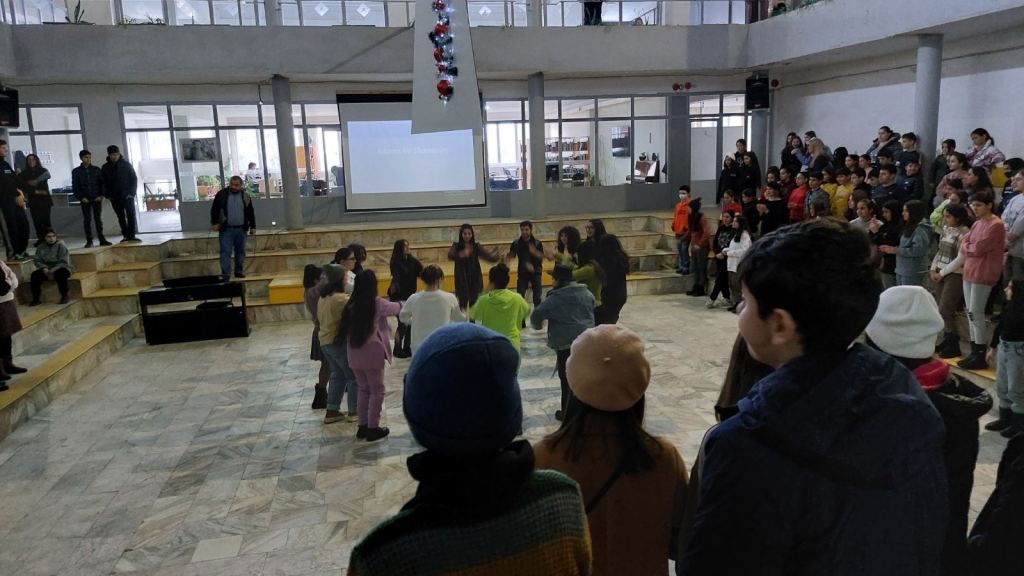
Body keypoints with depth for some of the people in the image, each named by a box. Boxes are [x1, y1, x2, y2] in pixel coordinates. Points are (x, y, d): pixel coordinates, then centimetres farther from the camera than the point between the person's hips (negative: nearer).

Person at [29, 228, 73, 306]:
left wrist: (53, 271, -22)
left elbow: (64, 262, -12)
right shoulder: (40, 247, 6)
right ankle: (35, 299, -12)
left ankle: (64, 296, -20)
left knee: (60, 273, -37)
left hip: (60, 268, -4)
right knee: (35, 274, -22)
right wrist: (44, 269, -15)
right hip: (47, 269, 4)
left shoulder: (61, 246, -7)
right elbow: (38, 261, 6)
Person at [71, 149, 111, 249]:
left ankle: (102, 239, 4)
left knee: (98, 218, 2)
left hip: (97, 198, 0)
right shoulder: (76, 171, 5)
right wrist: (81, 197, -8)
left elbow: (102, 183, 5)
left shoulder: (96, 170, 7)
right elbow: (75, 187, 3)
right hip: (85, 199, 0)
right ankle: (89, 241, 3)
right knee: (87, 220, 1)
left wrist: (101, 195, -6)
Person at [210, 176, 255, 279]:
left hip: (241, 229, 3)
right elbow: (214, 210, 2)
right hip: (226, 229, -3)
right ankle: (225, 274, -6)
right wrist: (214, 223, -6)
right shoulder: (221, 194, 0)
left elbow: (251, 213, 11)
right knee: (225, 252, -6)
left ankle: (239, 271, 21)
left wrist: (252, 227, 8)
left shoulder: (245, 196, 7)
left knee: (240, 251, 10)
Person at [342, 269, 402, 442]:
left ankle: (362, 426, 24)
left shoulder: (350, 305, 2)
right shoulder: (377, 304, -9)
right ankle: (373, 428, 11)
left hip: (354, 354, 5)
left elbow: (345, 328, 5)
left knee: (363, 389, 19)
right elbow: (396, 308, 8)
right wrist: (404, 303, 29)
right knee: (377, 391, 8)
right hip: (372, 353, -5)